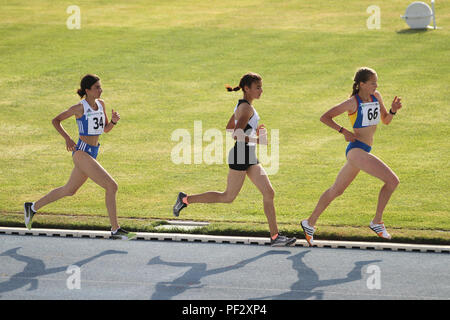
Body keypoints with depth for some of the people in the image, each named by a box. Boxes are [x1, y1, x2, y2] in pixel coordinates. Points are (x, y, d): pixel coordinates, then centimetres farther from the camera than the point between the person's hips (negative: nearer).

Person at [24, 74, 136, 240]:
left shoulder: (101, 104, 9)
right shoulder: (80, 107, -10)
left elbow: (106, 129, 17)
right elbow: (55, 120, 0)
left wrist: (113, 121, -4)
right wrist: (67, 139, -11)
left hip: (92, 154, 9)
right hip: (82, 153, -9)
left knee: (69, 190, 21)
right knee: (111, 186, -15)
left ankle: (32, 207, 37)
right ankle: (115, 230, -9)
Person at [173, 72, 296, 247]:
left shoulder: (242, 105, 14)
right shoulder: (246, 108, -16)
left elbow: (228, 129, 22)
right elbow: (236, 135, -25)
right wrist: (257, 140, -18)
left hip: (250, 158, 10)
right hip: (240, 155, -10)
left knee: (268, 193, 1)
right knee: (228, 197, 0)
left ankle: (275, 236, 1)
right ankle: (186, 199, 14)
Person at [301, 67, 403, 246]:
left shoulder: (376, 97, 9)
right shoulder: (353, 103, -10)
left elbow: (386, 121, 19)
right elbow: (324, 117, -5)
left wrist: (393, 110, -1)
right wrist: (343, 131, -14)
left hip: (363, 152, 8)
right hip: (356, 149, -8)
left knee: (336, 190, 18)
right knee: (392, 180, -18)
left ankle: (310, 223, 30)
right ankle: (377, 222, -10)